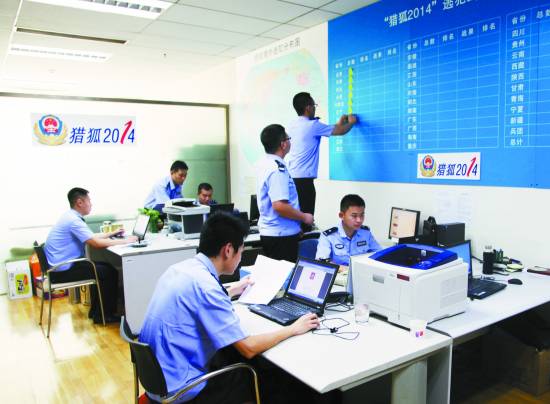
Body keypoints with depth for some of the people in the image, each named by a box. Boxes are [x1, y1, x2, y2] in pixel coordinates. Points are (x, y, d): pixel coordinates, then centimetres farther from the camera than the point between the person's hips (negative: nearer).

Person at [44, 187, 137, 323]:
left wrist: (112, 233, 21)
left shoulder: (71, 217, 10)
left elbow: (91, 237, 20)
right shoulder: (73, 220, -21)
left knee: (104, 267, 14)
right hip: (62, 271, -10)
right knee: (110, 272, -6)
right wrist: (124, 241, -16)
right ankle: (103, 315, 6)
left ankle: (96, 310, 20)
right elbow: (96, 243, -25)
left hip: (63, 265, 10)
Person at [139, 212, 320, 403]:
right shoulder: (204, 284, -26)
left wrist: (232, 291, 30)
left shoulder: (182, 267, 0)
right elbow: (248, 349, -22)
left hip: (159, 374, 8)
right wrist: (294, 329, -9)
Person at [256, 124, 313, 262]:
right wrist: (304, 217, -15)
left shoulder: (265, 163, 6)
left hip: (270, 232, 10)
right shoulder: (277, 169, -23)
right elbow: (280, 206, -30)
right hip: (281, 235, -10)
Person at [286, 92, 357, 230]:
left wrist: (338, 124, 34)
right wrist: (351, 122, 20)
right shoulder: (312, 126, -10)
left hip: (291, 177, 8)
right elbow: (341, 131, -1)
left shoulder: (291, 126, 13)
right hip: (304, 180, -8)